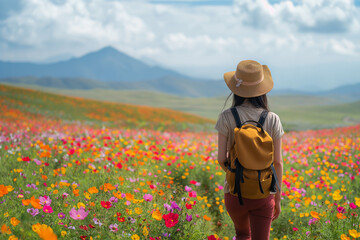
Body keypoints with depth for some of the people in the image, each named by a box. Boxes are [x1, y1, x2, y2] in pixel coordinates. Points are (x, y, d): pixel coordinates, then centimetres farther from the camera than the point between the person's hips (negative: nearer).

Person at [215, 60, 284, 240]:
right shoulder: (273, 120, -6)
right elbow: (277, 162, -4)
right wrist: (278, 199, 6)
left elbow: (221, 159, -10)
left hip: (235, 191, 0)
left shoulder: (227, 117, -10)